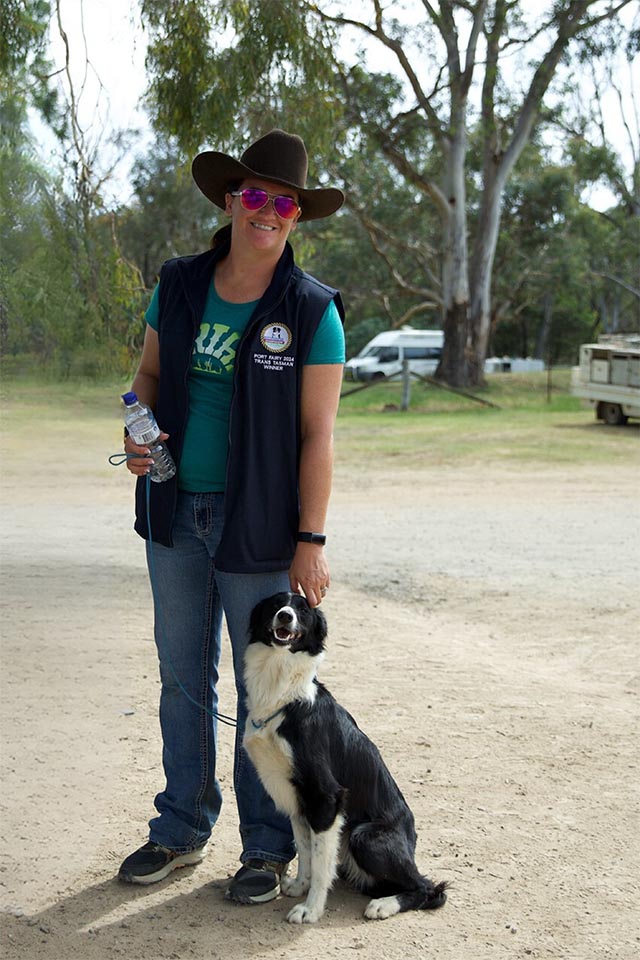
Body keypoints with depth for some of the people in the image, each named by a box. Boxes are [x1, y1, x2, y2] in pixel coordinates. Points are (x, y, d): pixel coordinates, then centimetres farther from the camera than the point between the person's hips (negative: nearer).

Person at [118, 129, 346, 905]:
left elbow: (317, 433, -10)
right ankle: (182, 829, 30)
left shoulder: (312, 312, -9)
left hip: (259, 525, -4)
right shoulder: (179, 286, 3)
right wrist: (139, 431, -6)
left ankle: (268, 848, 20)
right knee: (182, 679, 15)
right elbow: (150, 370, 16)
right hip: (175, 514, 5)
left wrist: (310, 541, -13)